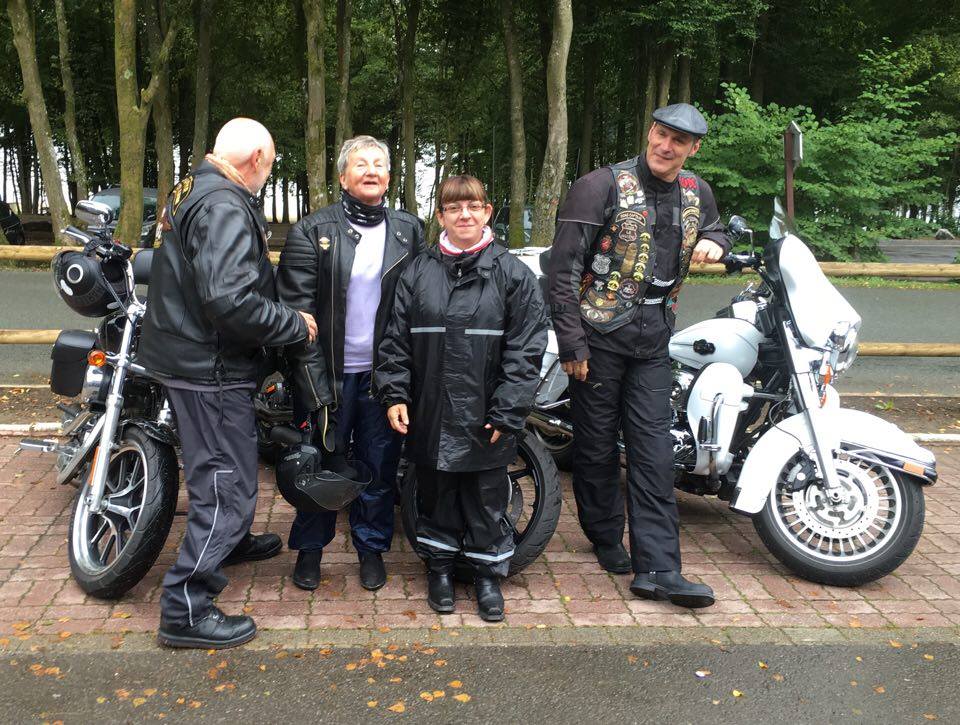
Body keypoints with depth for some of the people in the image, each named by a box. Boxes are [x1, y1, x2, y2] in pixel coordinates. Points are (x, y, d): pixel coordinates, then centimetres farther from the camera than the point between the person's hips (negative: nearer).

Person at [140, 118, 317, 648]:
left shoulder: (193, 189, 11)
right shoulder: (225, 209, -22)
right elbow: (230, 299, -32)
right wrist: (295, 324, -18)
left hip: (187, 357, 11)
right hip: (211, 368, -11)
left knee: (223, 468, 29)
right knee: (227, 485, -3)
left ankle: (230, 542, 51)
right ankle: (185, 609, 4)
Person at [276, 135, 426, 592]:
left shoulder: (409, 232, 6)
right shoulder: (311, 232, -3)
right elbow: (296, 309, -7)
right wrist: (315, 382, -13)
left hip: (383, 372, 2)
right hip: (328, 373, -2)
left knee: (379, 467, 11)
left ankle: (372, 548, 30)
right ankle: (310, 549, 29)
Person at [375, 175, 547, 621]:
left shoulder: (513, 274, -2)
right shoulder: (418, 273, 5)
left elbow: (525, 349, -5)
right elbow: (396, 339, 6)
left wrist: (507, 412, -10)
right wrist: (394, 394, -3)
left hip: (485, 419, -2)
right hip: (430, 414, 2)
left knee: (487, 497, 9)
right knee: (435, 495, 14)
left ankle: (488, 574, 26)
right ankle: (439, 567, 32)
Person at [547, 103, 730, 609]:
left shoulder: (696, 193, 10)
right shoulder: (603, 186, -8)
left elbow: (713, 227, 33)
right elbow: (564, 267, -11)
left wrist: (714, 242, 6)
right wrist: (570, 341, -14)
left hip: (653, 339, 4)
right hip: (598, 335, -4)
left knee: (654, 450, -1)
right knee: (597, 444, 7)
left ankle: (656, 568, 0)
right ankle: (606, 538, 28)